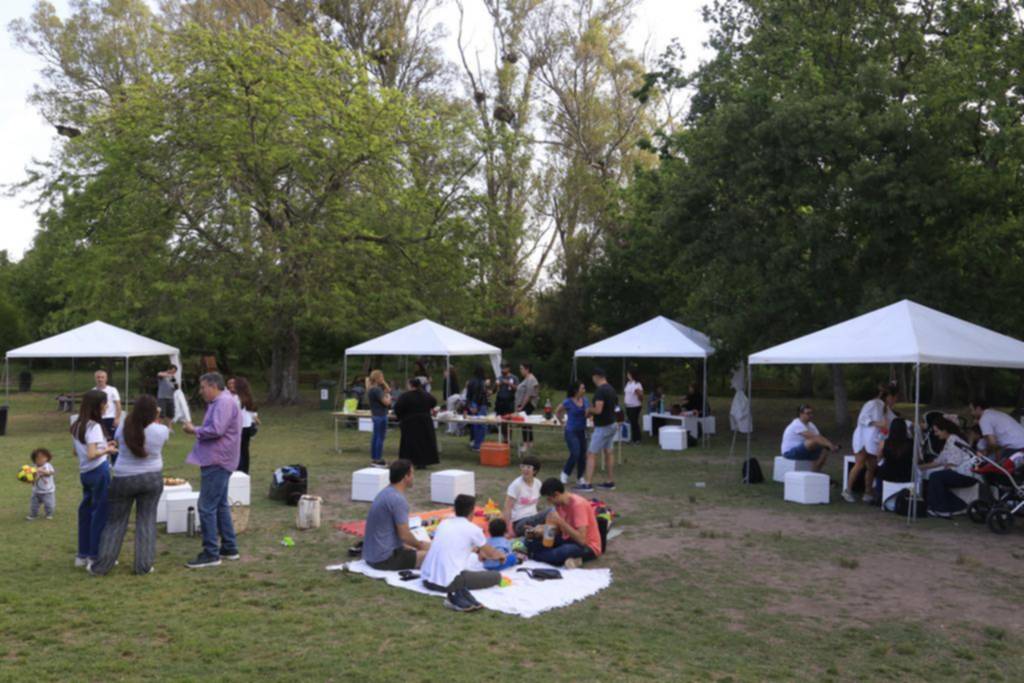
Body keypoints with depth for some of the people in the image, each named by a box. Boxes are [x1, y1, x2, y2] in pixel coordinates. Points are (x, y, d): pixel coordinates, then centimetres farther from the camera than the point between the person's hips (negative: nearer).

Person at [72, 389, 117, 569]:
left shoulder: (76, 426, 10)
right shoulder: (94, 426, -17)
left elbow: (77, 452, 18)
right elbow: (91, 455, -25)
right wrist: (107, 450, -9)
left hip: (85, 472, 9)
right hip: (99, 472, -9)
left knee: (86, 511, 16)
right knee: (100, 513, 1)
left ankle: (82, 555, 24)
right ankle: (95, 557, 6)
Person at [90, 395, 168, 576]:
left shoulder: (123, 428, -12)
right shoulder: (159, 431, -13)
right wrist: (156, 419, 22)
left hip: (124, 480, 0)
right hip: (152, 478, 0)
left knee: (115, 522, 11)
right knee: (146, 520, 9)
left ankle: (100, 566, 15)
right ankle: (143, 565, 8)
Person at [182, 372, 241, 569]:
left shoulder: (224, 402, -16)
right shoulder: (219, 403, 19)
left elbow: (216, 430, -24)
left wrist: (195, 430, -10)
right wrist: (197, 430, 6)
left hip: (217, 463, -11)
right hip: (217, 461, 11)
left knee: (206, 507, -8)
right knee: (220, 505, 16)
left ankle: (211, 554, -4)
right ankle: (229, 548, 24)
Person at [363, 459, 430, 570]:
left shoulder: (386, 493, 10)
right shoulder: (398, 499, -19)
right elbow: (404, 535, -18)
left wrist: (418, 544, 20)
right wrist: (420, 545, 1)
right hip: (384, 558, -10)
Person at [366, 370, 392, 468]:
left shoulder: (372, 389, 12)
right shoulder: (376, 390, -19)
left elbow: (388, 390, 22)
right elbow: (386, 402, -21)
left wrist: (384, 383, 10)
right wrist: (388, 397, -2)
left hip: (375, 415, 10)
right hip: (381, 416, -10)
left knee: (375, 437, 14)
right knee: (380, 437, -5)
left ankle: (373, 459, 19)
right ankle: (378, 460, -2)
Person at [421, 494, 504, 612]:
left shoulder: (444, 523, 16)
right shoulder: (472, 529, 0)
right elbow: (491, 554, 18)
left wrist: (474, 550, 52)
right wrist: (501, 555, 41)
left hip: (427, 579, 8)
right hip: (447, 582, -8)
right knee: (496, 576, 4)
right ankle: (459, 595, -15)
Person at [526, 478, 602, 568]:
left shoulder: (578, 504, -23)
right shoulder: (559, 504, 1)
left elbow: (582, 540, -29)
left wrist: (560, 521, -28)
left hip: (587, 547, -8)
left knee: (566, 550, -41)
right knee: (532, 542, -5)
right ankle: (569, 559, -17)